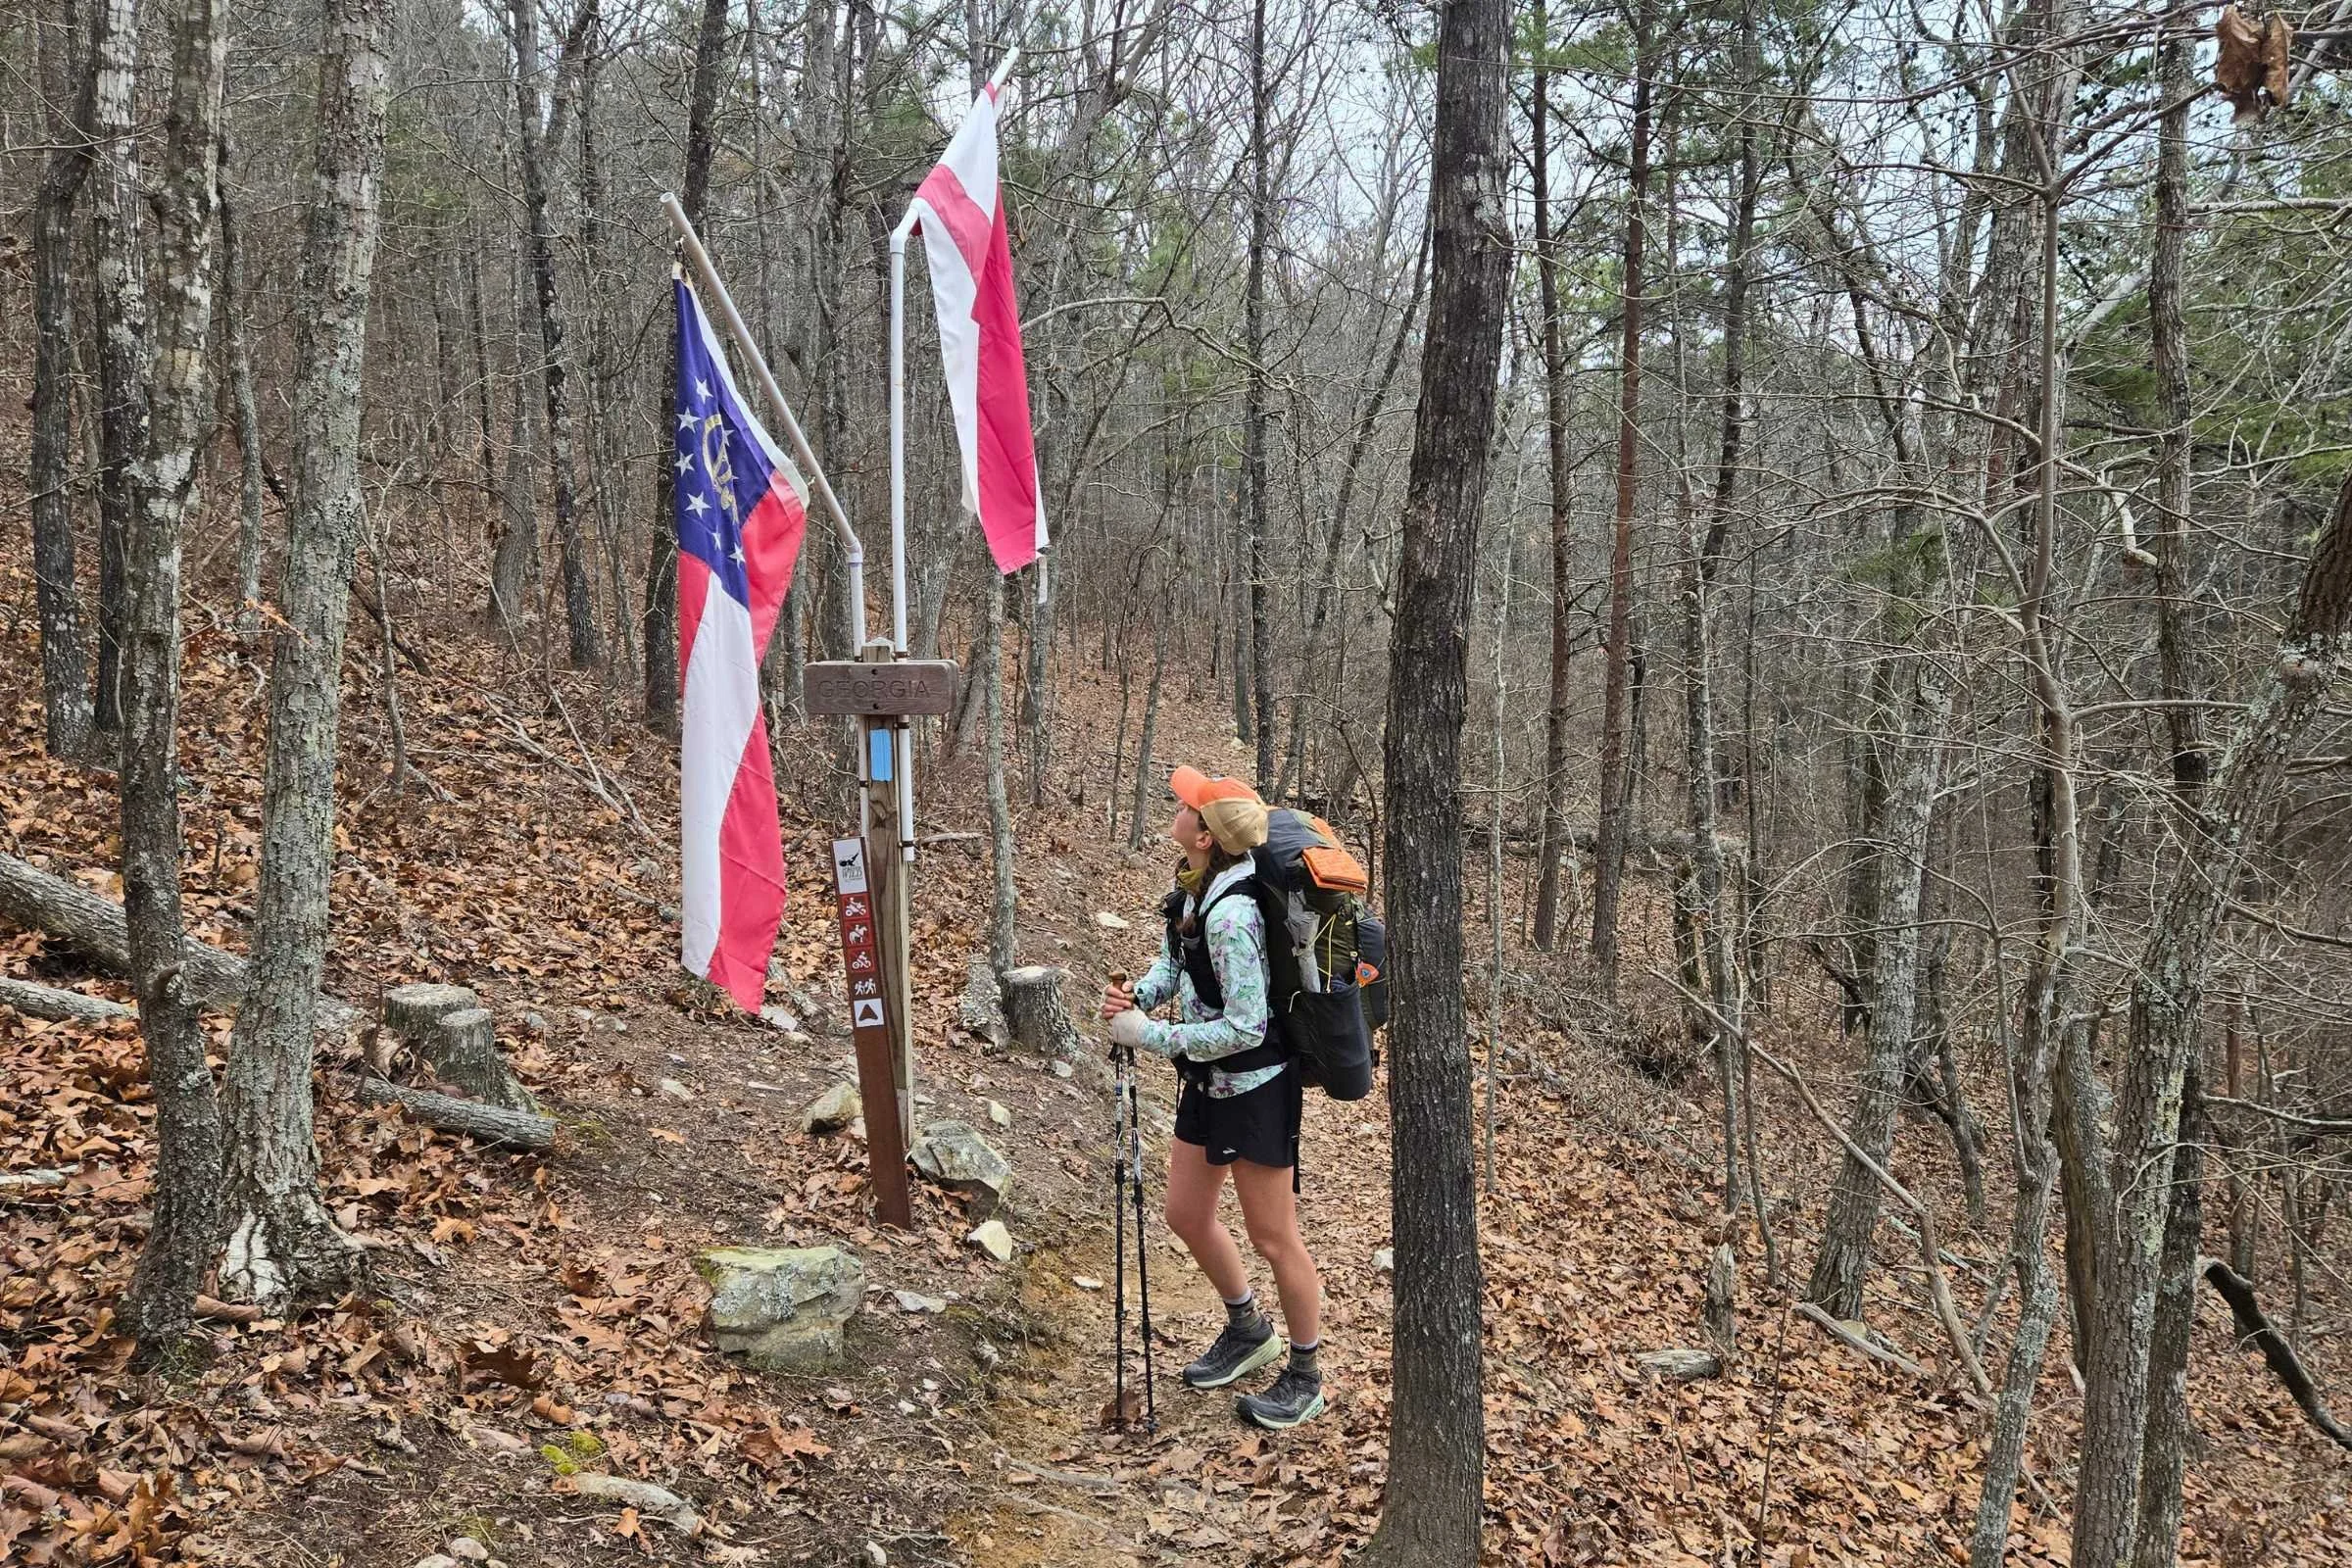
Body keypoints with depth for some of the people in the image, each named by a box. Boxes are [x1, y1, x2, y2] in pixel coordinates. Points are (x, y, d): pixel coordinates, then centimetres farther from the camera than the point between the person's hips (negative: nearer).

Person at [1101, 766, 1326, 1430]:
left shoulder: (1231, 913, -30)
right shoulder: (1191, 885, -2)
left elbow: (1245, 1029, -29)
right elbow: (1175, 959, 15)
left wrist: (1149, 1034, -22)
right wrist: (1138, 994, -7)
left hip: (1254, 1087, -9)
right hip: (1208, 1081, 9)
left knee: (1273, 1238, 5)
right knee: (1186, 1213, 19)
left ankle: (1305, 1377, 25)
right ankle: (1248, 1330, 42)